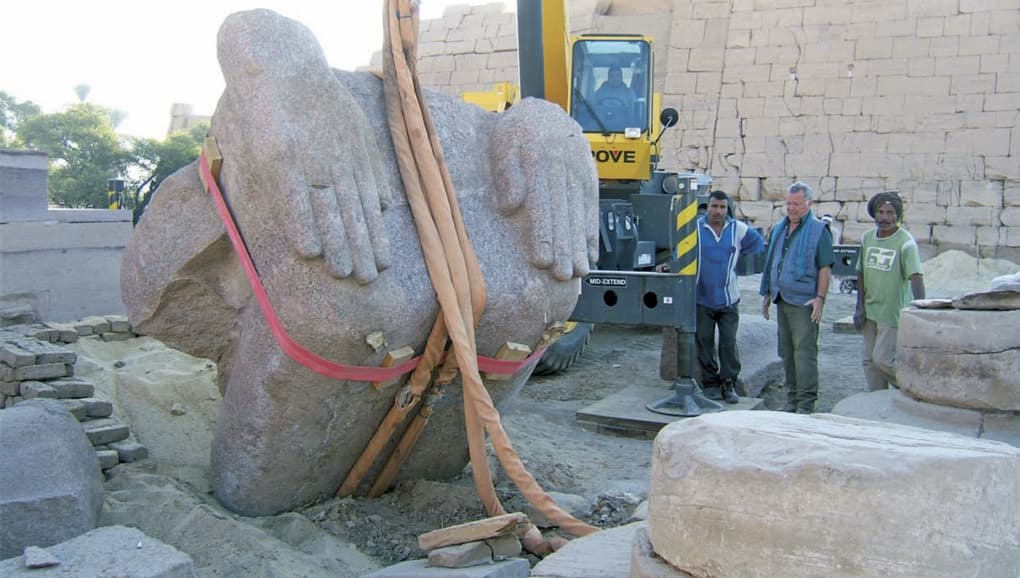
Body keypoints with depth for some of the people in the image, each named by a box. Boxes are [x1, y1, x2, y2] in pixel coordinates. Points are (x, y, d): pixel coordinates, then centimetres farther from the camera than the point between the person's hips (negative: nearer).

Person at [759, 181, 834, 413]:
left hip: (804, 302, -7)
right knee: (787, 352, 12)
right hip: (782, 300, 7)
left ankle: (806, 402, -4)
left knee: (804, 352, -8)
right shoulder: (778, 229, 16)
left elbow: (825, 268, -8)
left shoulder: (819, 230, -4)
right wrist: (767, 294, 18)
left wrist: (820, 298, -16)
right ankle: (792, 399, 21)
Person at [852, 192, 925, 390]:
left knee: (882, 359, -7)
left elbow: (915, 277, -24)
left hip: (894, 313, -6)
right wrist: (860, 307, 7)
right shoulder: (867, 238, 5)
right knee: (869, 360, 11)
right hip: (870, 312, 6)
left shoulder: (905, 242, -14)